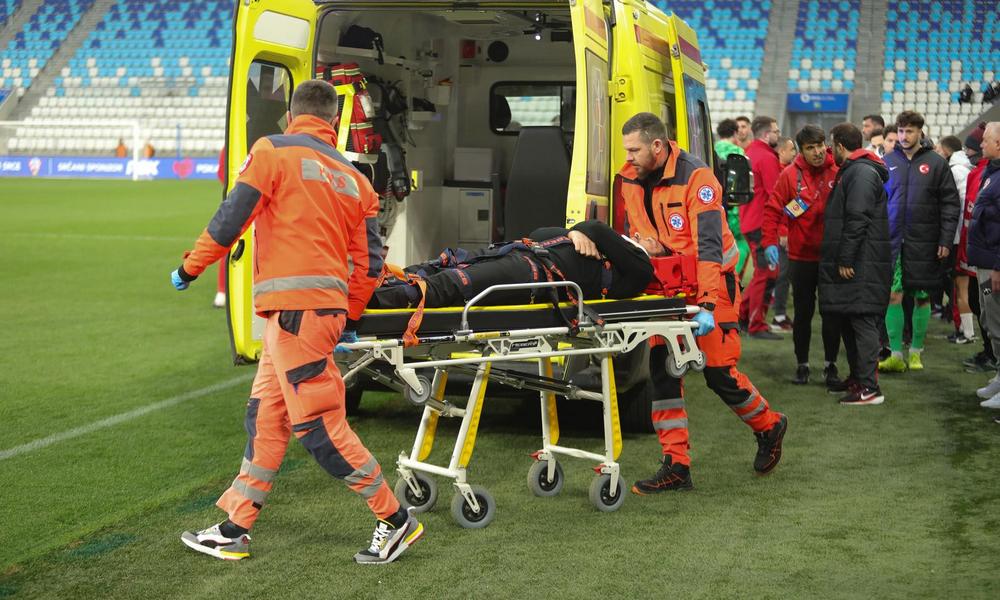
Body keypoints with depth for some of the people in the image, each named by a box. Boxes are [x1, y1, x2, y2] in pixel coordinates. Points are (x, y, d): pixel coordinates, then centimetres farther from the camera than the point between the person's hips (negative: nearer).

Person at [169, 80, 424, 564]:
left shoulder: (273, 152, -1)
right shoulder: (353, 178, 17)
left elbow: (230, 219, -6)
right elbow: (369, 262, 14)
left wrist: (190, 268, 7)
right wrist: (348, 316, 24)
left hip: (293, 306, -8)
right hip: (328, 304, 8)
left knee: (319, 423, -4)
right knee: (266, 415, 14)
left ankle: (396, 521, 1)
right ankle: (234, 530, 21)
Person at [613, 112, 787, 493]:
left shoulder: (696, 177, -21)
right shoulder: (629, 180, -1)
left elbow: (709, 246, -26)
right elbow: (627, 237, 7)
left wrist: (707, 304, -34)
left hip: (709, 280, -6)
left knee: (718, 370, -3)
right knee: (662, 368, -1)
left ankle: (769, 427, 25)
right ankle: (676, 467, 4)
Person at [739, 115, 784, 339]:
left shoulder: (749, 153, 14)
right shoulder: (767, 158, -15)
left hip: (750, 222, 10)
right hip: (762, 224, -10)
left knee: (762, 272, 20)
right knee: (767, 274, -4)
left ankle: (743, 313, 25)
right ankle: (758, 326, 0)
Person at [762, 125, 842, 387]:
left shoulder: (840, 172, -3)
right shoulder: (790, 175, -6)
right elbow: (772, 209, -4)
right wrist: (769, 242, -14)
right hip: (801, 256, 0)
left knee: (832, 313, 5)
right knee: (803, 313, 9)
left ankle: (830, 365, 17)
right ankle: (802, 365, 21)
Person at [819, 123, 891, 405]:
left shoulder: (862, 172, -13)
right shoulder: (851, 170, 21)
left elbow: (857, 220, -21)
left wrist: (845, 260, -21)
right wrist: (841, 260, 21)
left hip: (861, 265, -10)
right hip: (850, 263, 10)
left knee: (862, 322, -10)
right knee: (849, 321, 15)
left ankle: (869, 388, -10)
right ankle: (857, 378, 24)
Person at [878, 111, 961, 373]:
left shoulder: (936, 163, 0)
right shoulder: (887, 162, 5)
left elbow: (950, 203, -1)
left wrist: (946, 240, -8)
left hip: (924, 243, -1)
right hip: (892, 241, 1)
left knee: (922, 297, 7)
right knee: (893, 295, -4)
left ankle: (916, 351, 20)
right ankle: (896, 355, 3)